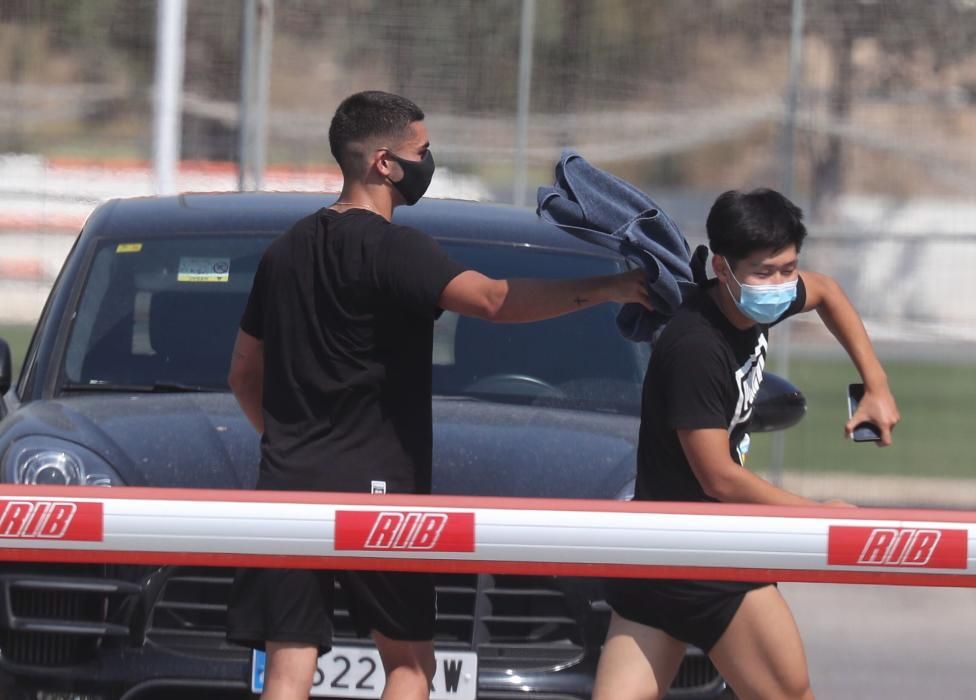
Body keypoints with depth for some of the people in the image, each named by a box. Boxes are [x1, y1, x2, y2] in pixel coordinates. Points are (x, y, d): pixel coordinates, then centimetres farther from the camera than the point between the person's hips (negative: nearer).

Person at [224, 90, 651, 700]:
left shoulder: (287, 250, 15)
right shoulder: (393, 250, -9)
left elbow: (245, 373, 22)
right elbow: (494, 300, -23)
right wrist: (607, 289, -20)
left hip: (287, 487, 6)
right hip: (372, 487, -6)